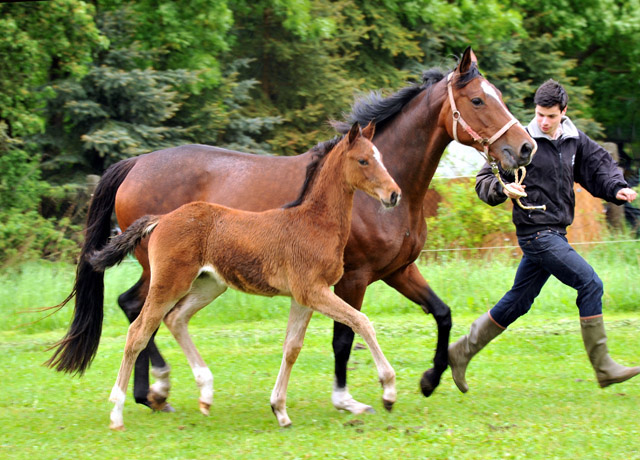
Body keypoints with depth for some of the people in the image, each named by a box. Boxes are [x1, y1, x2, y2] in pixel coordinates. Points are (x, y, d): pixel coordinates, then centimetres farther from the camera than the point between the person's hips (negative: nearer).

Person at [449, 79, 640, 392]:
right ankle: (603, 367, -9)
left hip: (555, 233, 7)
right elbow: (484, 181, -4)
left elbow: (600, 167, 13)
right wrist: (503, 189, -25)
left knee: (518, 301, 12)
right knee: (590, 283, -13)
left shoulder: (575, 142, 9)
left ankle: (461, 352, 23)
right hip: (536, 233, -7)